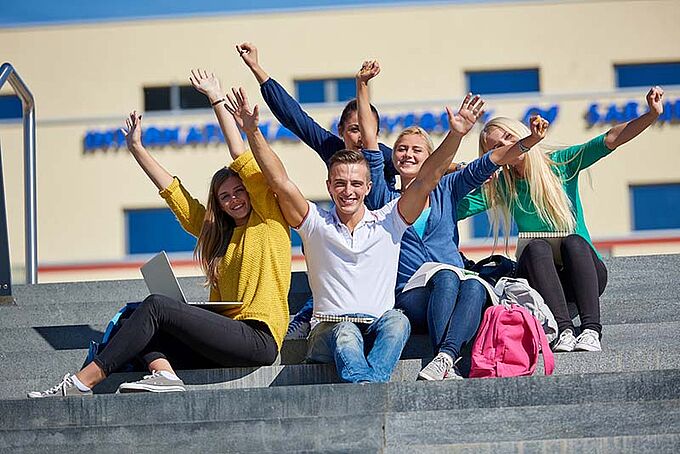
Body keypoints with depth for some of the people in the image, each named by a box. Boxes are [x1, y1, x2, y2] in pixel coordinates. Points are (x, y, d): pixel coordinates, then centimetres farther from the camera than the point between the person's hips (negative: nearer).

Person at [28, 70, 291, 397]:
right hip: (226, 340, 8)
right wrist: (137, 150, 27)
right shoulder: (218, 232, 27)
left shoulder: (268, 218, 8)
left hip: (258, 337, -8)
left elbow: (241, 158, 2)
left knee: (156, 306, -19)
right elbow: (175, 194, 28)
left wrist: (217, 100, 6)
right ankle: (164, 374, -37)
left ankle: (82, 382, -24)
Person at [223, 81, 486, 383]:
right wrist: (252, 132, -13)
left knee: (397, 321, -33)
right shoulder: (316, 223, 10)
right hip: (328, 332, -1)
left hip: (379, 331, 2)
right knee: (346, 334, -37)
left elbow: (427, 179, 3)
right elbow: (280, 182, -2)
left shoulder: (387, 222, 12)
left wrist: (455, 134, -9)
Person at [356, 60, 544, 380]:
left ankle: (443, 359, -52)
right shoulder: (386, 200, 18)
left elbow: (490, 162, 13)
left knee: (474, 288, -34)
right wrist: (362, 86, 3)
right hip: (410, 297, -2)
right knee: (446, 276, -35)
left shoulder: (446, 190, 23)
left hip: (453, 295, 2)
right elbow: (370, 142, 10)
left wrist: (530, 141, -3)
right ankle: (447, 367, -49)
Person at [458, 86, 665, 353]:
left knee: (573, 241, -31)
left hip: (585, 272, -1)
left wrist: (652, 115, -22)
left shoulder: (562, 163, 2)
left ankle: (591, 330, -46)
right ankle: (564, 330, -45)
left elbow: (611, 140, -9)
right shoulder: (501, 188, 5)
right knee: (537, 247, -30)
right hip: (539, 278, 1)